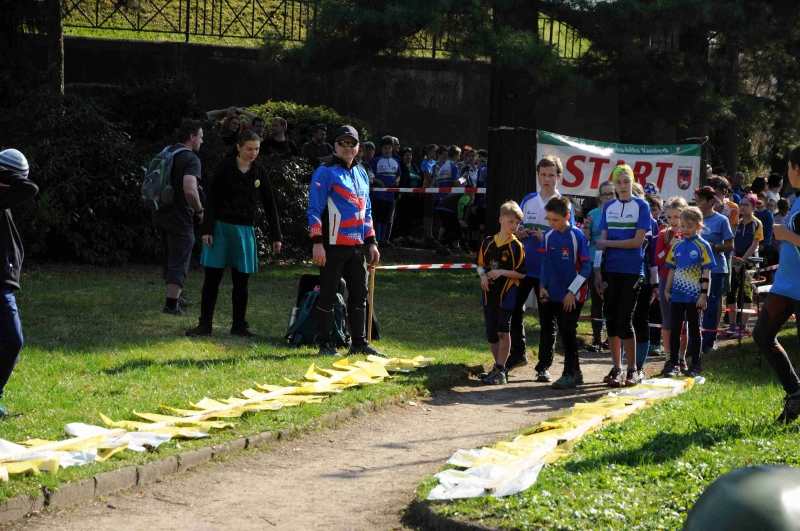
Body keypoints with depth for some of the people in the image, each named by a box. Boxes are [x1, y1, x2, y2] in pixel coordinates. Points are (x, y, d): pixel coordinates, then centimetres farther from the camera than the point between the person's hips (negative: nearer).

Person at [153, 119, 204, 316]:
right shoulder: (191, 159, -16)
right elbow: (190, 190, -30)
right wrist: (200, 211, -15)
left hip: (160, 215, 8)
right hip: (179, 218, -8)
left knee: (169, 258, 20)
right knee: (179, 261, -1)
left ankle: (175, 297, 32)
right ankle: (172, 304, -3)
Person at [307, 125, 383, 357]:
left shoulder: (361, 173, 16)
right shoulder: (325, 172, -7)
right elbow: (314, 210, -11)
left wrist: (371, 242, 16)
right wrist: (317, 243, -18)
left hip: (356, 246, 7)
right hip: (333, 246, -7)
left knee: (359, 295, 10)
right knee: (328, 295, -1)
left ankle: (359, 343, 18)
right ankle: (324, 345, 6)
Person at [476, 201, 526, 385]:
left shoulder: (516, 247, -8)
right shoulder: (488, 243, 5)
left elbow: (522, 273, -7)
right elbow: (480, 264, 14)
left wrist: (501, 272, -18)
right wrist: (483, 275, -6)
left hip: (507, 294, -5)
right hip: (489, 293, 5)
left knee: (503, 332, -5)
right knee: (491, 333, 11)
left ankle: (500, 370, 0)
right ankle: (499, 367, 24)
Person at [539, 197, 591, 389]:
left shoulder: (577, 236, -13)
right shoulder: (548, 236, 3)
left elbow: (586, 267, -11)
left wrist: (572, 292, -14)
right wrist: (543, 286, 3)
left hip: (573, 296, -6)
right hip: (553, 294, 6)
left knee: (567, 332, -5)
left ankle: (570, 374, 5)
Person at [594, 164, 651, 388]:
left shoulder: (641, 206, -2)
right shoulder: (608, 207, 11)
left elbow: (638, 241, -9)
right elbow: (602, 241, 8)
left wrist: (608, 243, -7)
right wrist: (598, 270, 0)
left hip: (632, 271, -4)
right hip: (610, 270, 4)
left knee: (624, 320, -7)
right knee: (612, 320, 4)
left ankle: (632, 370, 4)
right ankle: (617, 368, 12)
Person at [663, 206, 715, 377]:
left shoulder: (702, 246, -5)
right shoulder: (677, 246, 8)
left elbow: (706, 273, -8)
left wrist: (704, 295, -12)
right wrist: (667, 290, 9)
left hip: (694, 297, -4)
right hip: (677, 295, 4)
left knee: (694, 329, 5)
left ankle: (696, 364, 13)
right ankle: (673, 364, 11)